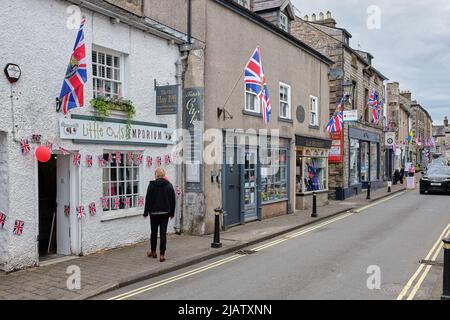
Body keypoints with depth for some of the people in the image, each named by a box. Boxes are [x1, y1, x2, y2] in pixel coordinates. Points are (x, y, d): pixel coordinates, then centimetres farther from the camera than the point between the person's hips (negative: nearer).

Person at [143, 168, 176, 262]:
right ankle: (162, 254, -1)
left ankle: (153, 252, 26)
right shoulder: (169, 185, 1)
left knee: (154, 232, 12)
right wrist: (172, 212, 14)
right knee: (163, 233, 2)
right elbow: (173, 200, 5)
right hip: (165, 212, 2)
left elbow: (148, 199, -7)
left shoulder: (152, 185, -8)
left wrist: (146, 212, 2)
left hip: (154, 212, -1)